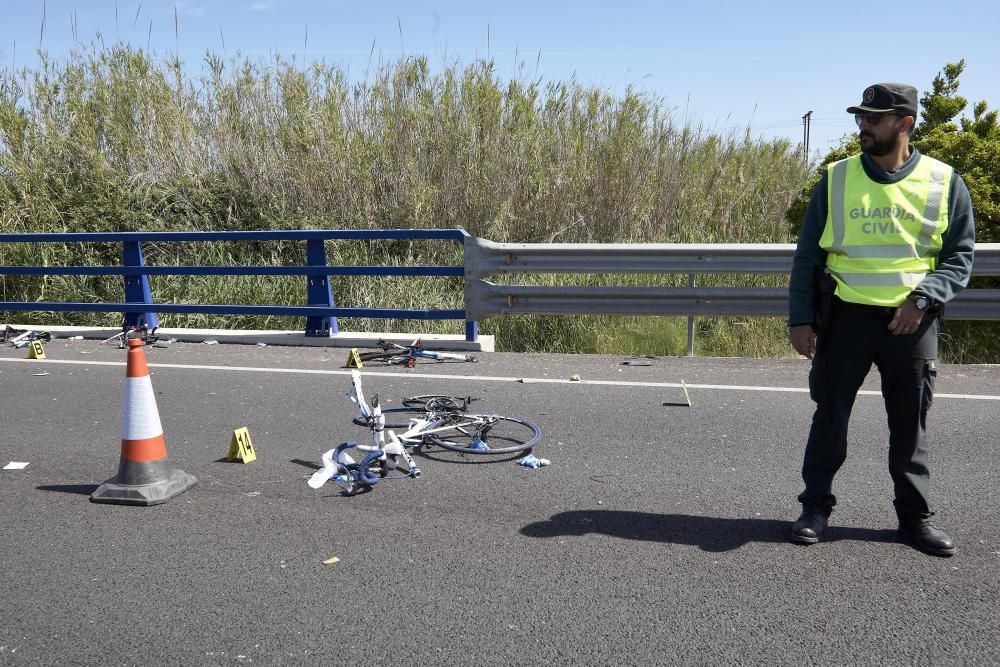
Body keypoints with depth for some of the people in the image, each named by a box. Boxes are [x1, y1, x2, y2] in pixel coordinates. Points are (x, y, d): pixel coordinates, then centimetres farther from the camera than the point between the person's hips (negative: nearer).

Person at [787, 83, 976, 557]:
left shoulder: (944, 183, 0)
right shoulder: (836, 180, 1)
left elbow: (959, 259, 2)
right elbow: (807, 255, 2)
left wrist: (922, 299, -15)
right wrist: (800, 318, -4)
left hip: (912, 321, 0)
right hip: (846, 316, 0)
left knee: (910, 423, 10)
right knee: (830, 414, 7)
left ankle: (915, 516, 24)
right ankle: (816, 506, 20)